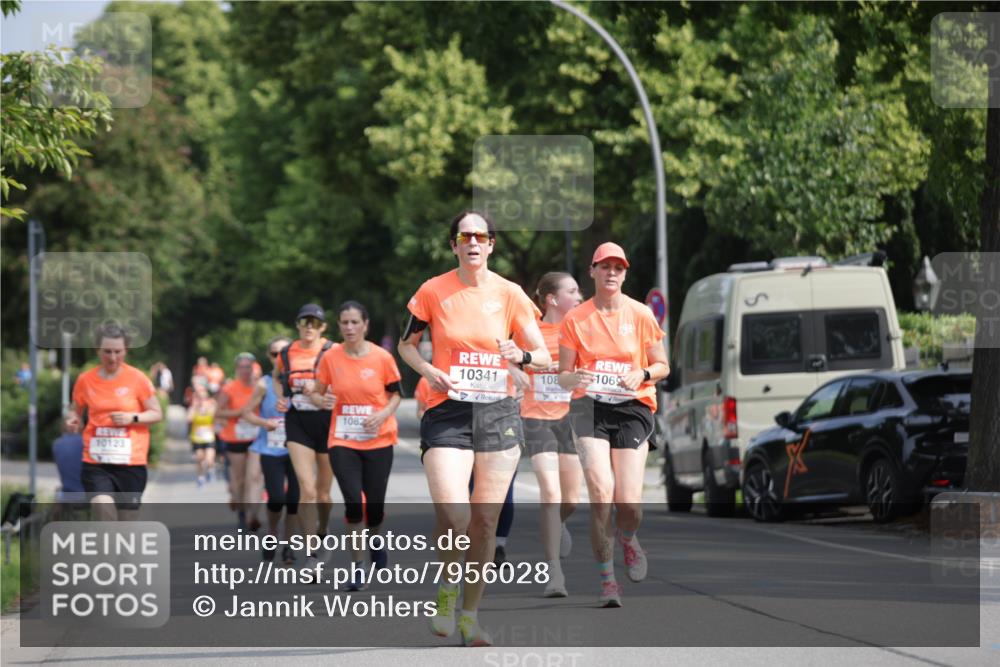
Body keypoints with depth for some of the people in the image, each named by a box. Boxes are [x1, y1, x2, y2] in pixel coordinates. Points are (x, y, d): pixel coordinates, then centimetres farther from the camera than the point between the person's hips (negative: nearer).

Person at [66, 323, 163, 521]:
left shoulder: (137, 378, 0)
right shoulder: (85, 380, 4)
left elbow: (157, 413, 4)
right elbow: (77, 411, 18)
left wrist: (132, 418, -14)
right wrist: (73, 420, -5)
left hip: (131, 463, 0)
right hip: (95, 463, 0)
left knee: (127, 518, 4)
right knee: (102, 505, -24)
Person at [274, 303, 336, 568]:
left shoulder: (333, 352, -4)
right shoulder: (287, 354, 5)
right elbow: (277, 377, 25)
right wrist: (281, 397, 6)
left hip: (326, 422, -1)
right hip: (298, 424, 1)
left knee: (323, 493, 10)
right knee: (307, 490, -13)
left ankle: (322, 532, 41)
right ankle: (310, 556, -11)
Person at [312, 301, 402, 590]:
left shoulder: (382, 358, -5)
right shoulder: (330, 358, -2)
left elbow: (395, 394, 4)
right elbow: (317, 393, 7)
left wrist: (383, 414, -14)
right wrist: (322, 400, -17)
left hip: (378, 440, 0)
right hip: (342, 442, 0)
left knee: (375, 504, 2)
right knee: (353, 500, -15)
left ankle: (375, 539, 39)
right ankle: (357, 565, -2)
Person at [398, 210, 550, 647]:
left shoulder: (509, 294, 3)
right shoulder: (434, 291, 0)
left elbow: (544, 357, 6)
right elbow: (406, 344, 12)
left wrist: (521, 356, -16)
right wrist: (429, 372, -8)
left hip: (498, 414, 2)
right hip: (447, 413, -2)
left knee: (486, 521, 3)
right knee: (454, 517, -18)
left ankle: (470, 615, 16)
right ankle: (447, 591, 11)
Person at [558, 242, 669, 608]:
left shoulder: (641, 315, 5)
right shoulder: (575, 319, 5)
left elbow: (662, 366, 12)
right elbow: (563, 375, 8)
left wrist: (642, 374, -10)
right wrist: (574, 379, -16)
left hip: (632, 407, 0)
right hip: (589, 406, 0)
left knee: (628, 503, -9)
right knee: (601, 493, -19)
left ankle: (628, 539, 29)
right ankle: (606, 577, -6)